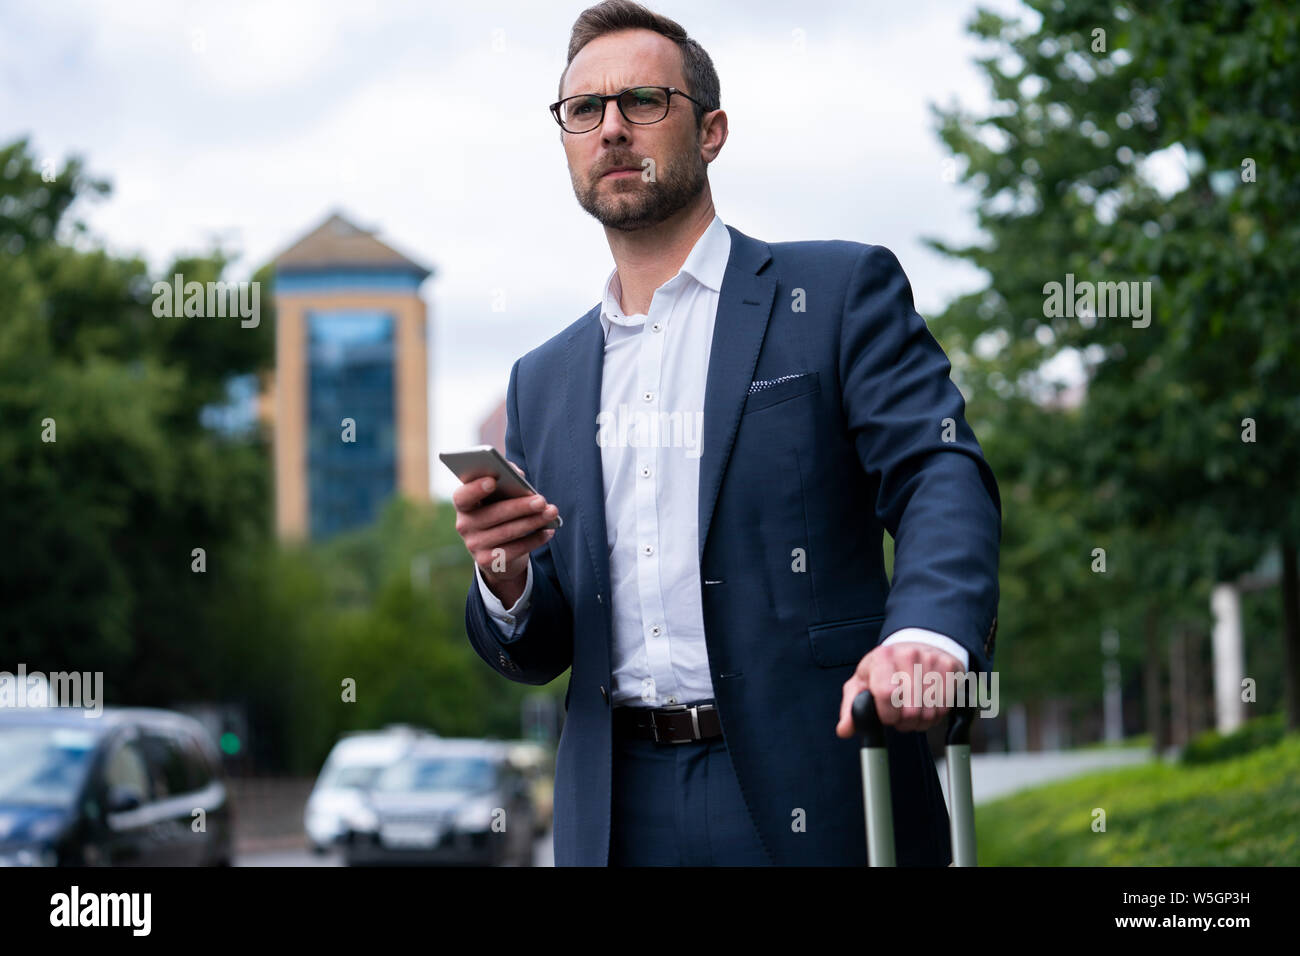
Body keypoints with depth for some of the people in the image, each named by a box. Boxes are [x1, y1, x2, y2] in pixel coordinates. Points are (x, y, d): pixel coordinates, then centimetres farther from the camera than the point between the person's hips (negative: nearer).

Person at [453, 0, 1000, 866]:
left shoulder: (839, 292, 3)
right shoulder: (545, 381, 16)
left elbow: (942, 478, -12)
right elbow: (533, 655, 17)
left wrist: (928, 633, -32)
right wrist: (504, 577, -7)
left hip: (811, 801, -4)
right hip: (621, 818, 4)